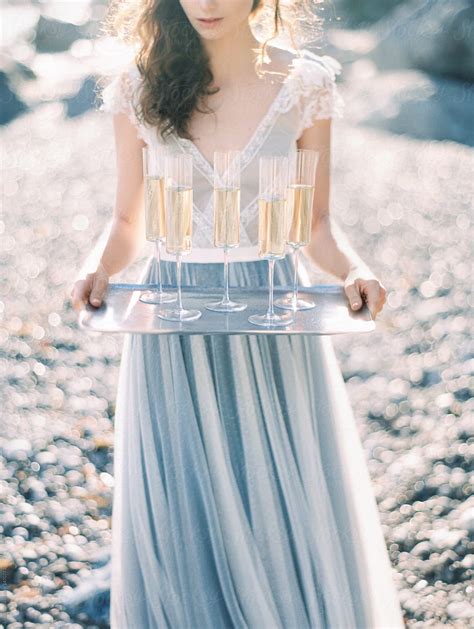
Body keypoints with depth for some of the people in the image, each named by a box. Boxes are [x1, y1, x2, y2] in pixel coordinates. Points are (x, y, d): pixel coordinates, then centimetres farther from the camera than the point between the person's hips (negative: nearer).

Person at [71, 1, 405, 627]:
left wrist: (354, 271, -13)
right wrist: (101, 270, -12)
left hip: (273, 323, 0)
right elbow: (129, 221, 7)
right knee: (180, 517, 6)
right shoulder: (141, 89, 1)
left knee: (294, 509, 3)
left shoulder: (305, 85, 0)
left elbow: (316, 224, 5)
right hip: (173, 325, 1)